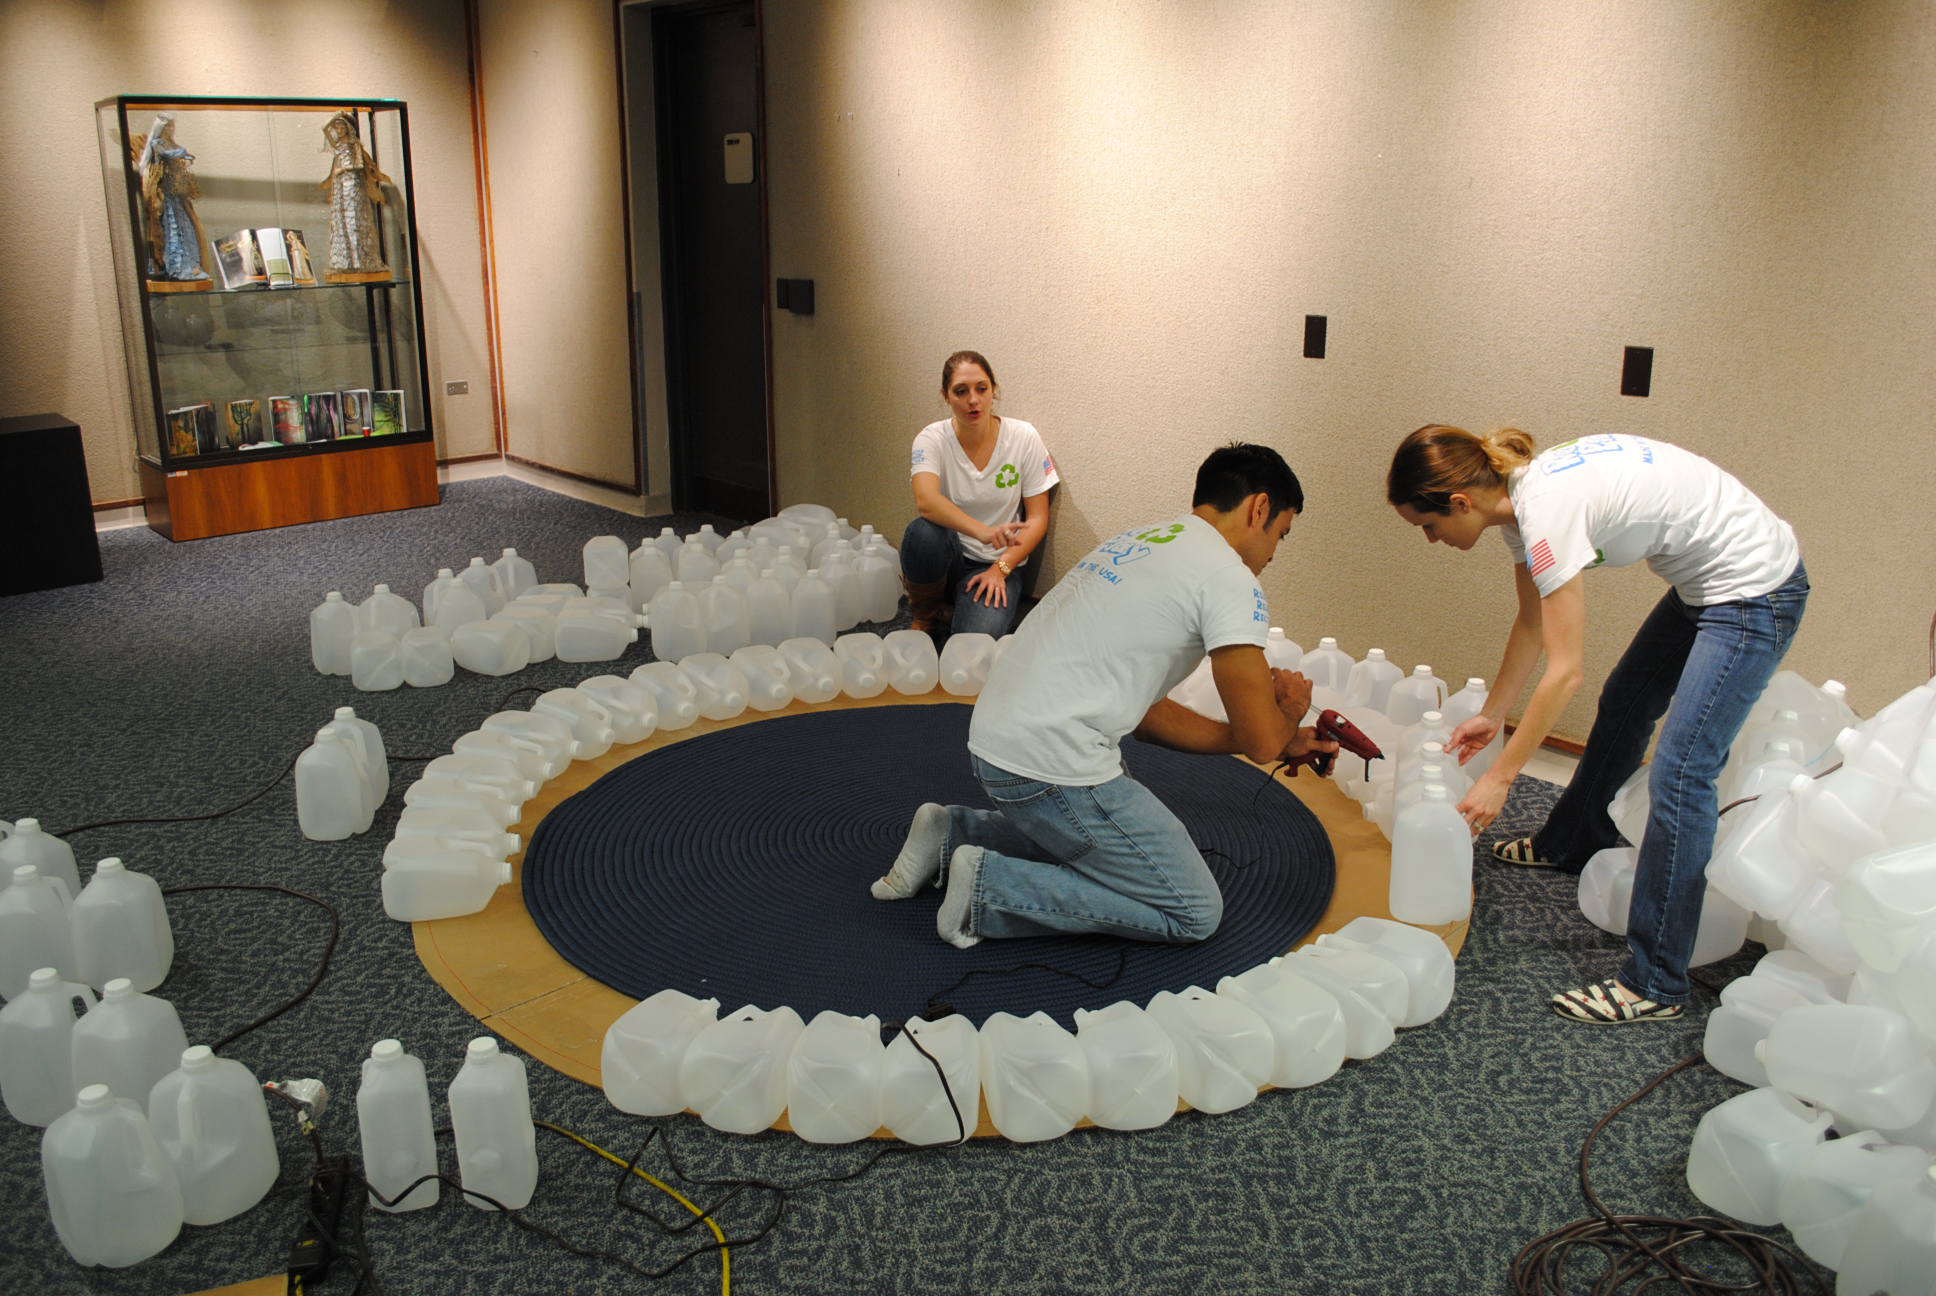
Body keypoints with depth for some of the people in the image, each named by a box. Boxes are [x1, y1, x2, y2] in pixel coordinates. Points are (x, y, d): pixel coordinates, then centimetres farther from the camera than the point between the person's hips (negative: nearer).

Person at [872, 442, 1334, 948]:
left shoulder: (1142, 542, 20)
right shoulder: (1229, 576, -8)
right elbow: (1260, 742, -10)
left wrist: (1280, 737, 23)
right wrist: (1287, 712, 15)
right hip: (1051, 768, -10)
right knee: (1194, 913, 1)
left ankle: (952, 834, 20)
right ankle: (990, 884, -5)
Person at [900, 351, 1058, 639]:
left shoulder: (1023, 438, -6)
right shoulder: (932, 439, -9)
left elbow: (1038, 519, -3)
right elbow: (926, 501, -29)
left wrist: (1000, 569, -15)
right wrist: (981, 531, -45)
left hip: (996, 563, 0)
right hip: (947, 559, 1)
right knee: (923, 532, -35)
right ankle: (926, 615, -4)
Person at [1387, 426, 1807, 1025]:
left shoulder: (1547, 510, -29)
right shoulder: (1520, 493, -2)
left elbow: (1565, 671, -25)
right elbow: (1532, 623, 10)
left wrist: (1499, 778, -20)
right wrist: (1491, 715, 12)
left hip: (1755, 592, -10)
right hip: (1705, 582, 10)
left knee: (1679, 772, -12)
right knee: (1624, 707, 25)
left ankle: (1655, 986, -6)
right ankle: (1572, 843, 49)